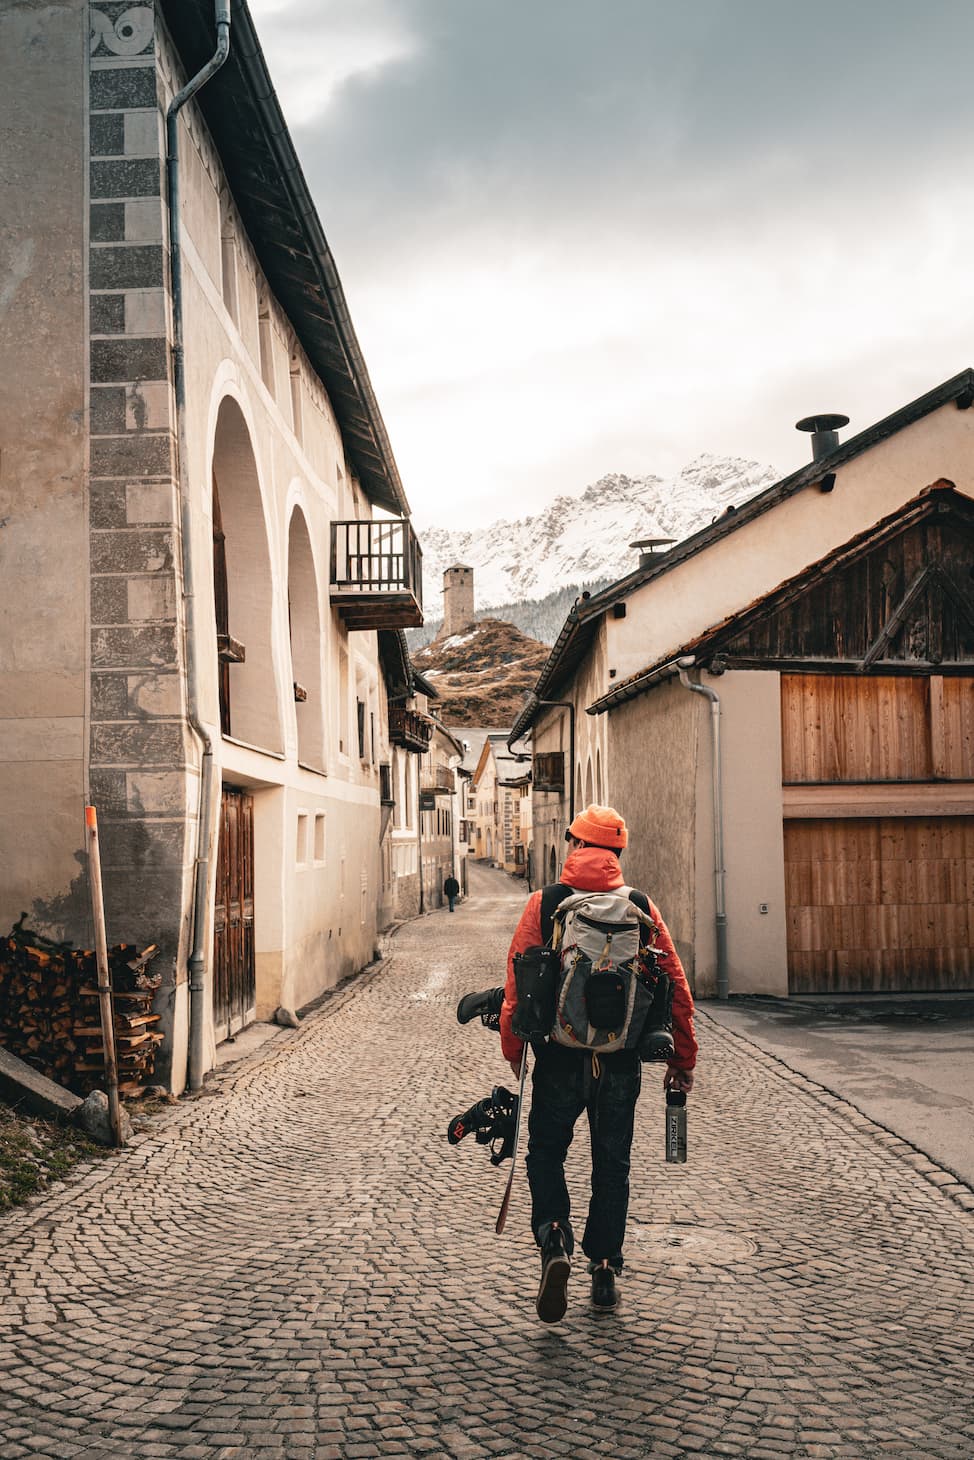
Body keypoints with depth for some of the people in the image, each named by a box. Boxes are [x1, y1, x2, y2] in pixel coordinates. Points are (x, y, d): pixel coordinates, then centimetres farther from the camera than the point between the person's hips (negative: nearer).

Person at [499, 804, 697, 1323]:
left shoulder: (544, 903, -4)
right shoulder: (641, 907, 1)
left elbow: (518, 982, -9)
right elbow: (676, 984, 2)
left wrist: (512, 1048, -1)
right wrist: (682, 1057, 9)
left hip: (561, 1055, -2)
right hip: (622, 1058, 2)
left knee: (546, 1153, 14)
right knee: (612, 1162, 16)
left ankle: (554, 1239, -8)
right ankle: (605, 1269, 20)